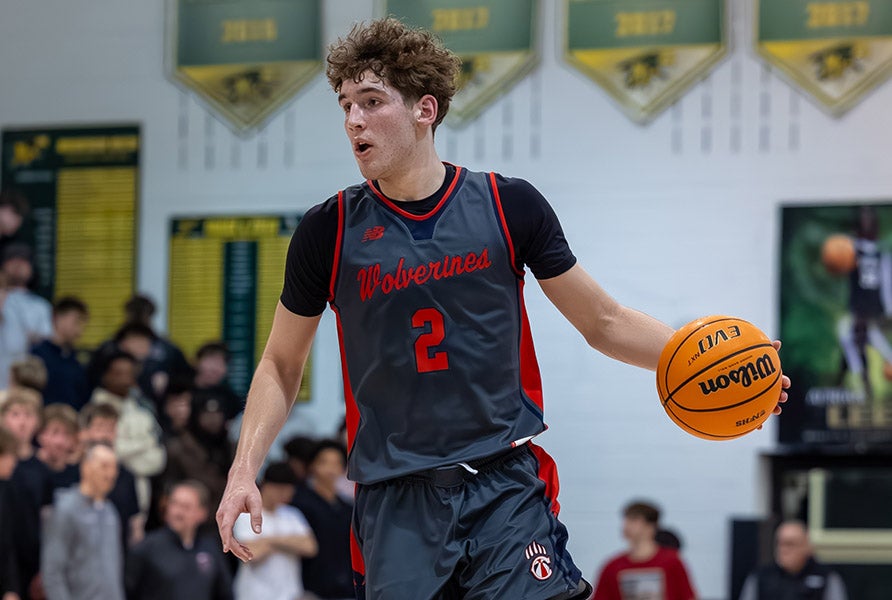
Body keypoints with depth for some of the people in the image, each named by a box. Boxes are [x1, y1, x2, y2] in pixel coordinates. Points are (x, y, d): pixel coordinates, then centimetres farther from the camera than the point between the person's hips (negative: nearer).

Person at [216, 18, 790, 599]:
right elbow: (282, 364, 12)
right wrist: (244, 470, -1)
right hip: (394, 506, 1)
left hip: (508, 488, -1)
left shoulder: (509, 206, 1)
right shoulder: (329, 231, 2)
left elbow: (603, 322, 10)